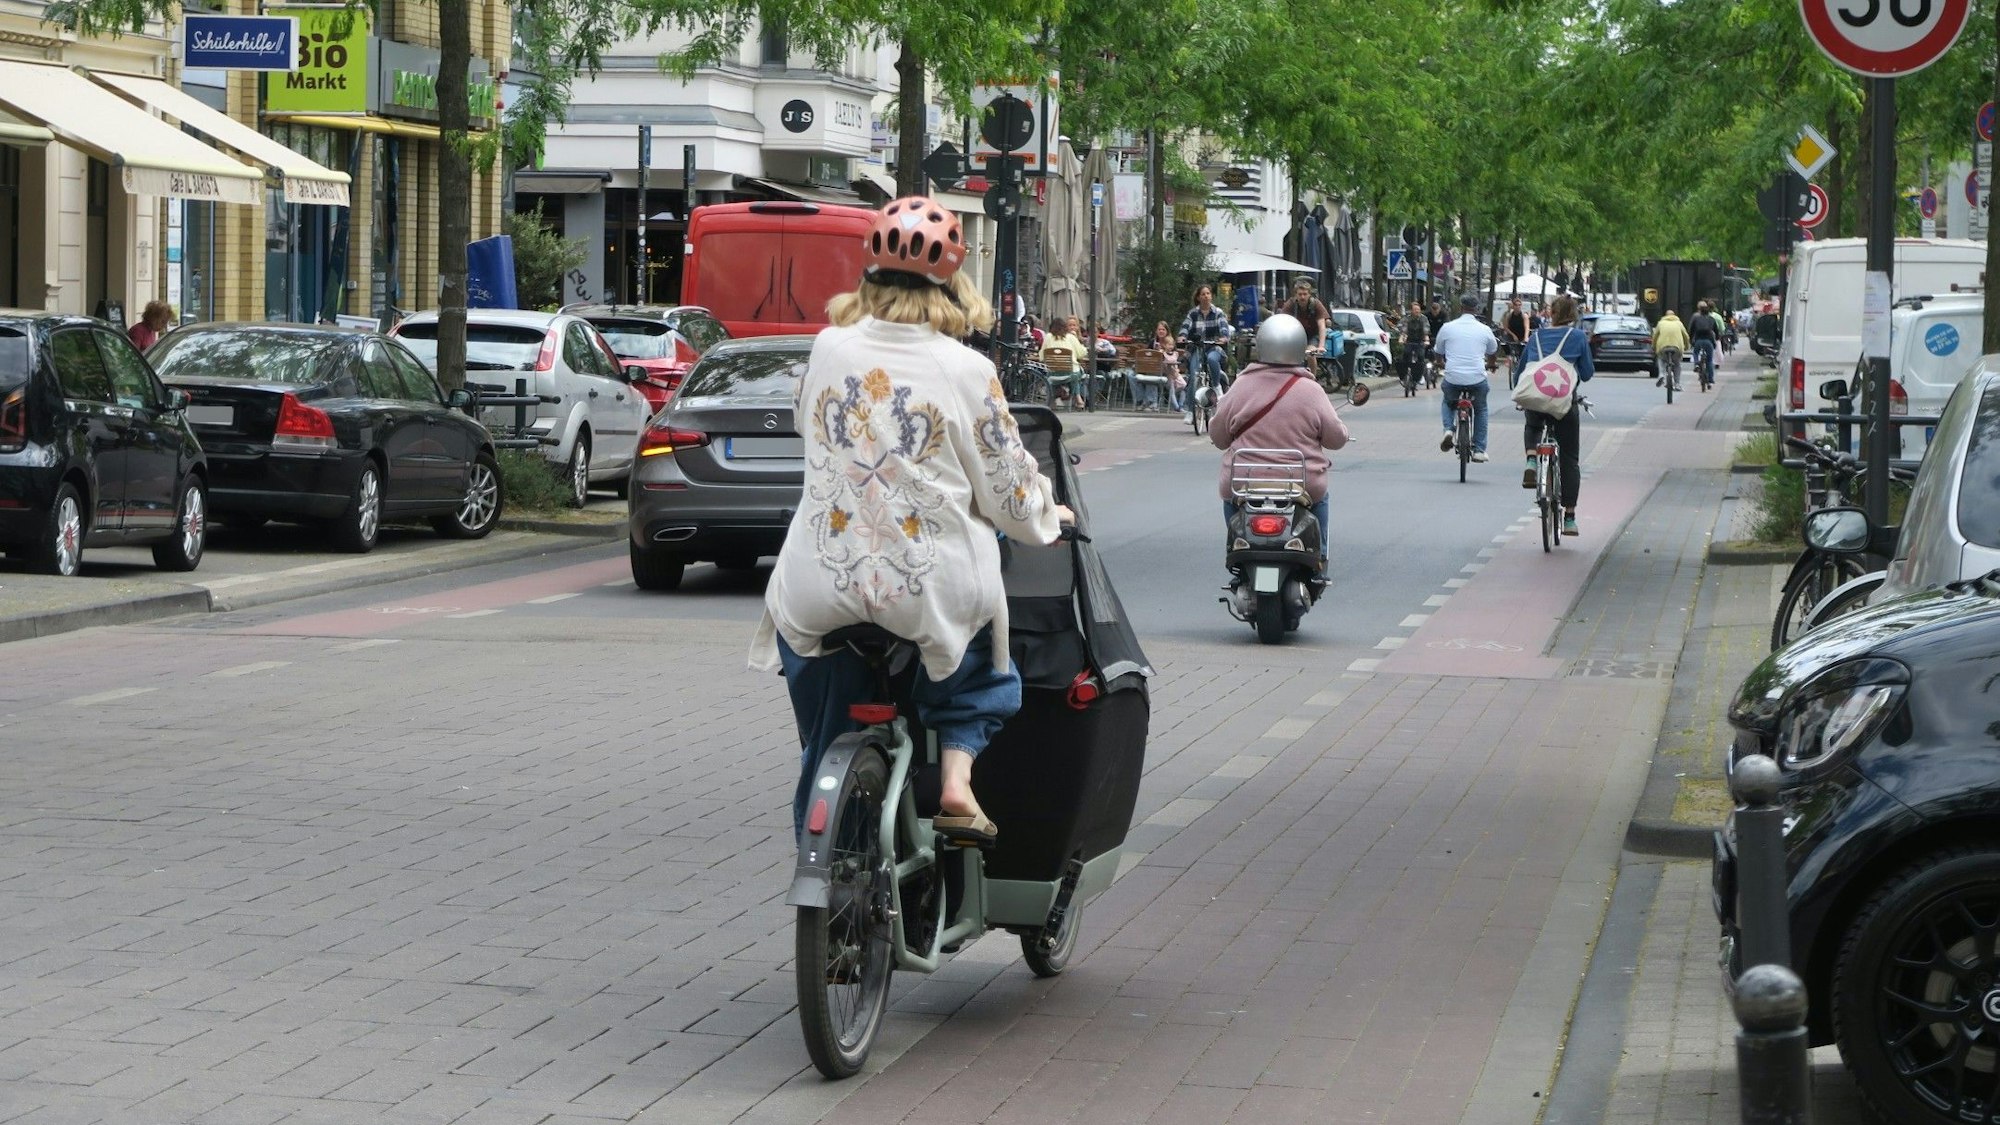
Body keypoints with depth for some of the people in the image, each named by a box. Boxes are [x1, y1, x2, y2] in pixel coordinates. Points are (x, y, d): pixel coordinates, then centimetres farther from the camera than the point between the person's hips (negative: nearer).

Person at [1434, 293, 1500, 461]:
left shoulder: (1447, 328, 1)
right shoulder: (1484, 330, 2)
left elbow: (1439, 352, 16)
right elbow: (1493, 351, 23)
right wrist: (1490, 364, 47)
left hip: (1452, 378, 0)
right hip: (1477, 378, 0)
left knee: (1447, 402, 31)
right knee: (1480, 410, 25)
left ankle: (1448, 430, 5)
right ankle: (1479, 449, 18)